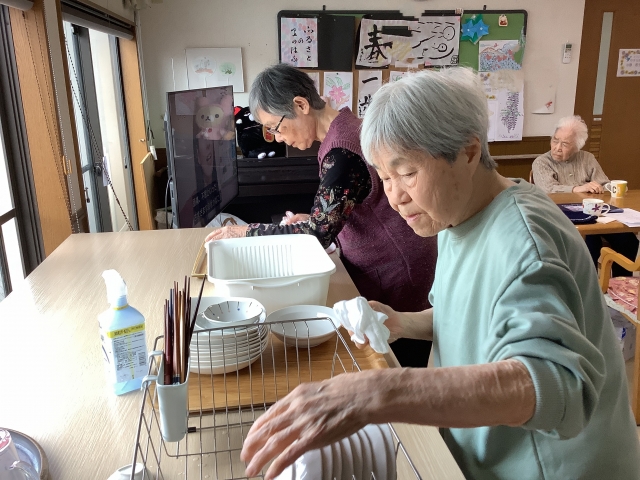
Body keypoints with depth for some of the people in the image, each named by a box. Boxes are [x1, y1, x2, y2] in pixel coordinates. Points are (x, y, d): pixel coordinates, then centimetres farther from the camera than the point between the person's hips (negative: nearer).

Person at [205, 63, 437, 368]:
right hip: (380, 271, 9)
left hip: (396, 277, -9)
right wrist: (315, 219, 4)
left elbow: (319, 234, -23)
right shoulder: (345, 127, 5)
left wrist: (246, 233, -13)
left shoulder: (342, 151, -25)